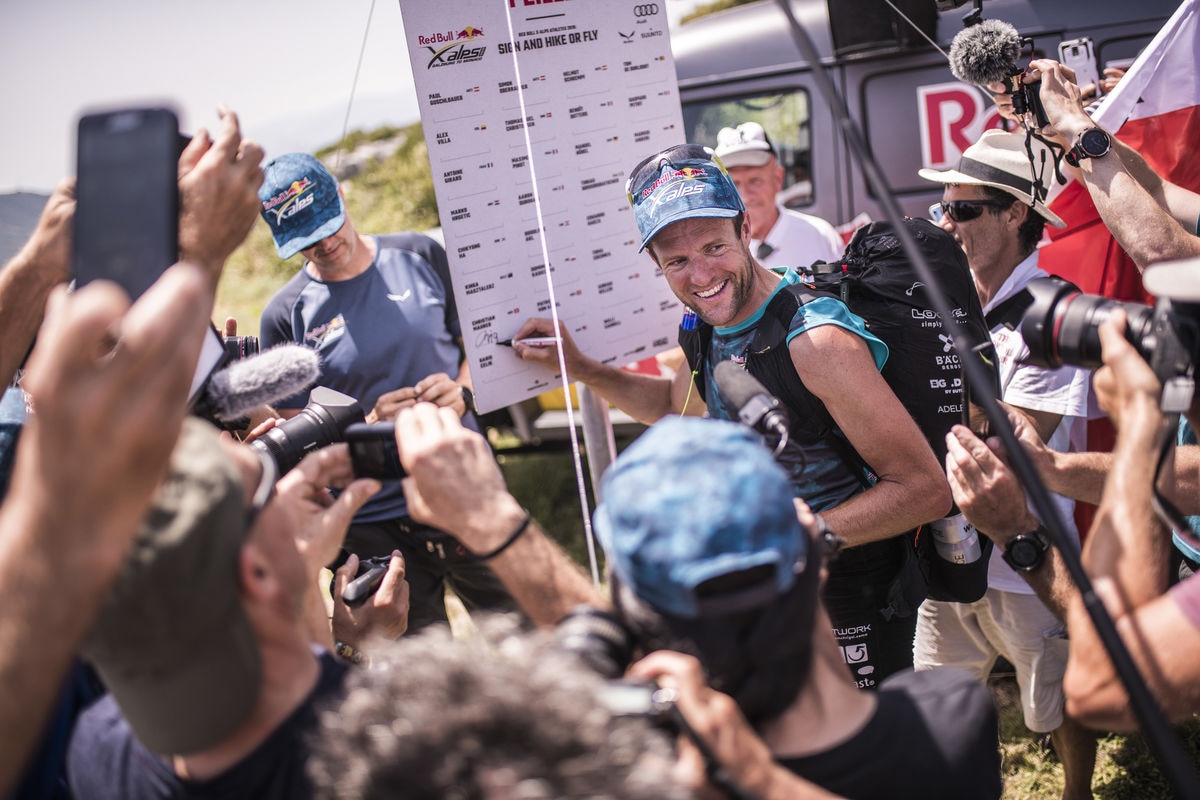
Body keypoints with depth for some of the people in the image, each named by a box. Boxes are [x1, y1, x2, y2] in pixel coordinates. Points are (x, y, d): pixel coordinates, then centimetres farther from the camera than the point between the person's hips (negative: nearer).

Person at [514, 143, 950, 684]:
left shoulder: (816, 339, -26)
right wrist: (578, 367, 11)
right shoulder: (712, 327, -1)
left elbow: (926, 490, -25)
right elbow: (679, 406, 23)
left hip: (855, 610, -8)